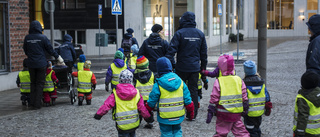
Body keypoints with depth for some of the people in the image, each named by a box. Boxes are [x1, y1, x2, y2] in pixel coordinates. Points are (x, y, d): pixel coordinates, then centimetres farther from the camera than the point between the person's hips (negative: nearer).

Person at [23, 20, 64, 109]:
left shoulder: (27, 38, 0)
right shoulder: (43, 38, -9)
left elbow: (25, 50, 11)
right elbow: (50, 49, -3)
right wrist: (58, 57, 11)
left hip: (31, 64, 3)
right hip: (41, 64, -3)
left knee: (33, 83, 14)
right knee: (40, 83, 4)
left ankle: (32, 103, 14)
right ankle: (37, 104, 3)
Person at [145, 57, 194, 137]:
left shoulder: (158, 85, -12)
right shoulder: (180, 81, -3)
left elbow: (151, 102, -5)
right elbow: (187, 100, 1)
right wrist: (190, 112, 13)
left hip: (165, 117, -3)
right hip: (179, 116, 3)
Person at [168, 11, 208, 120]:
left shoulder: (179, 33, -9)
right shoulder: (200, 34, 5)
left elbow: (172, 50, -13)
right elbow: (204, 52, 11)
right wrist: (203, 66, 19)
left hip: (182, 67, -3)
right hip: (195, 67, 3)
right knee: (193, 90, 8)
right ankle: (193, 114, 10)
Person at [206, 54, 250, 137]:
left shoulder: (218, 81, -9)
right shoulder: (239, 80, 2)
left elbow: (214, 99, -9)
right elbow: (244, 97, 5)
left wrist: (210, 113, -3)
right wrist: (245, 110, 16)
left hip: (223, 115, -3)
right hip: (237, 114, 3)